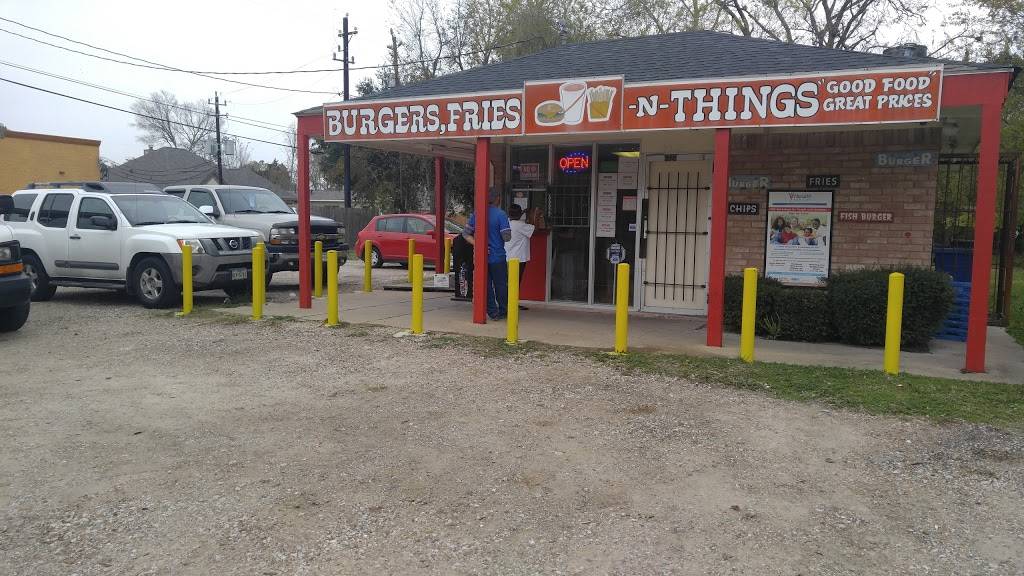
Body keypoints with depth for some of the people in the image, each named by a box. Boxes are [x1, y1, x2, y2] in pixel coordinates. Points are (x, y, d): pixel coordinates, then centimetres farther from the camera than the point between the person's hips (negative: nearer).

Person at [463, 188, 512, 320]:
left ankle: (493, 312, 11)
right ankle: (503, 311, 21)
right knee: (501, 285, 11)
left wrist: (475, 244, -6)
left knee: (486, 285, 9)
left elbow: (466, 233, 2)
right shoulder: (501, 214, -12)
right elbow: (507, 237, -14)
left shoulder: (476, 213, 3)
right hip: (497, 257, -3)